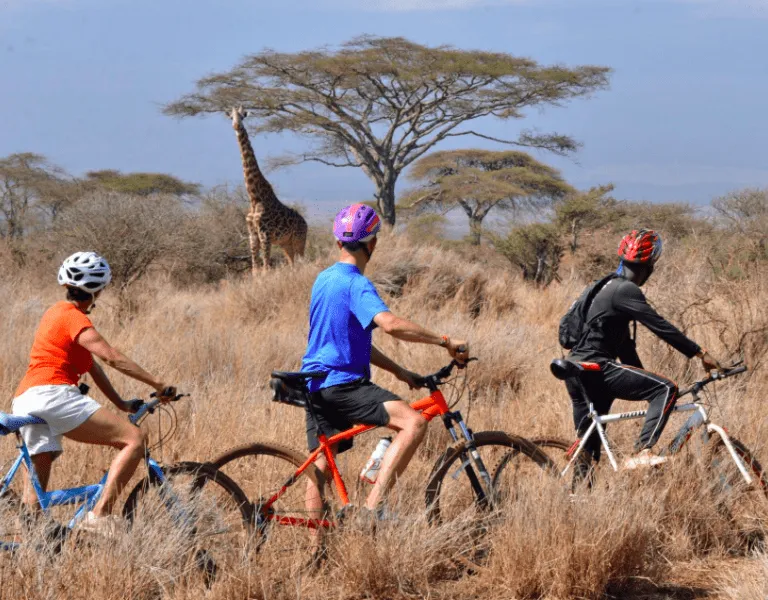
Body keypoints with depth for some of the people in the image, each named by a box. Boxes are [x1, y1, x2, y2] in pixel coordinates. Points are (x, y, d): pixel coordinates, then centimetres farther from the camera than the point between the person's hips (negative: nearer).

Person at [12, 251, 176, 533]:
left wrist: (122, 404, 21)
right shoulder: (74, 318, -4)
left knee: (36, 488, 11)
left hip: (25, 401, 10)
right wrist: (158, 384, -16)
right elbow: (112, 357, -16)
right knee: (135, 439, -13)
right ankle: (100, 515, -21)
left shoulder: (57, 312, 25)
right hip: (53, 396, -10)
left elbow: (92, 365, 24)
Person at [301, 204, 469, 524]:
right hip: (342, 385, -10)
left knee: (322, 465, 15)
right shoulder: (356, 285, -14)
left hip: (316, 387, 10)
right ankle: (373, 506, -29)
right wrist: (444, 341, -26)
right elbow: (391, 324, -32)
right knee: (414, 423, -22)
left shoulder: (324, 279, 15)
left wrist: (399, 371, 20)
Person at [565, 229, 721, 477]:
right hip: (595, 367, -10)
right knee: (666, 389, -15)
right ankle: (642, 452, -24)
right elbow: (660, 326, -19)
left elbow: (624, 344, 25)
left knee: (588, 446, 16)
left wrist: (642, 382, 26)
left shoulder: (611, 288, 21)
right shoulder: (626, 290, -10)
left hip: (578, 374, 10)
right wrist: (700, 353, -18)